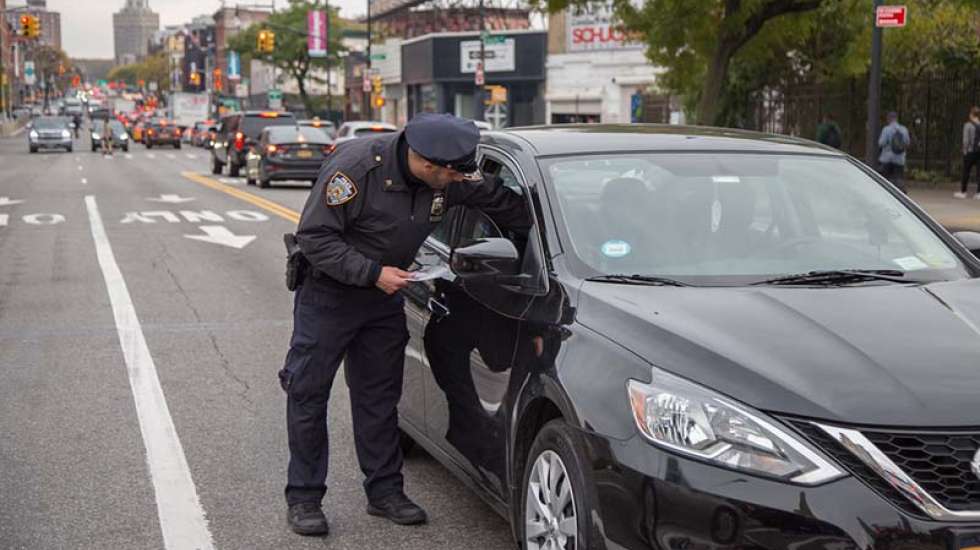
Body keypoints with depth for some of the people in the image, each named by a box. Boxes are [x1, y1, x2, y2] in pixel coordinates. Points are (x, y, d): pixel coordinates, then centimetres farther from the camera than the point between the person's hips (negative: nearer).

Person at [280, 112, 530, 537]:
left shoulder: (452, 179, -13)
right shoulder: (355, 167, -29)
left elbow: (500, 201, 2)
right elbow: (313, 236, -25)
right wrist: (373, 273, -29)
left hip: (385, 296, 5)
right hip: (328, 293, -5)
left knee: (379, 395, 11)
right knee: (308, 394, 1)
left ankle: (385, 490, 21)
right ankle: (303, 497, 11)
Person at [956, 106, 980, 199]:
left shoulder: (968, 125, -8)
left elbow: (966, 140, -9)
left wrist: (965, 150, 0)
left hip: (970, 151, -3)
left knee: (966, 172, 5)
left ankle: (963, 192, 11)